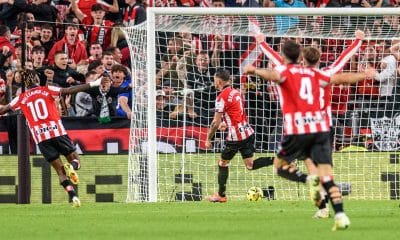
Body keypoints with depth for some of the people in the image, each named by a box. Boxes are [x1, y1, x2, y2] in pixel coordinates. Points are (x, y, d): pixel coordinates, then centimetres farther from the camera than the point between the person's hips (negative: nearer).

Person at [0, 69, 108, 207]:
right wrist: (94, 84, -2)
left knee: (59, 170, 7)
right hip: (57, 132, -2)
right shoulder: (47, 90, 5)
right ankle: (71, 167, -28)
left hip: (40, 137, 2)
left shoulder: (21, 99, 10)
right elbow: (70, 91, -2)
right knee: (75, 160, 9)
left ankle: (73, 197, -9)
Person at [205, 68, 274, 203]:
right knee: (250, 165, 8)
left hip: (236, 136, -7)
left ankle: (221, 195, 15)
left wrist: (208, 139, -3)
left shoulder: (222, 97, -13)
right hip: (248, 132, 7)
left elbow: (216, 122, -12)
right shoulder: (236, 93, 12)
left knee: (223, 163, 10)